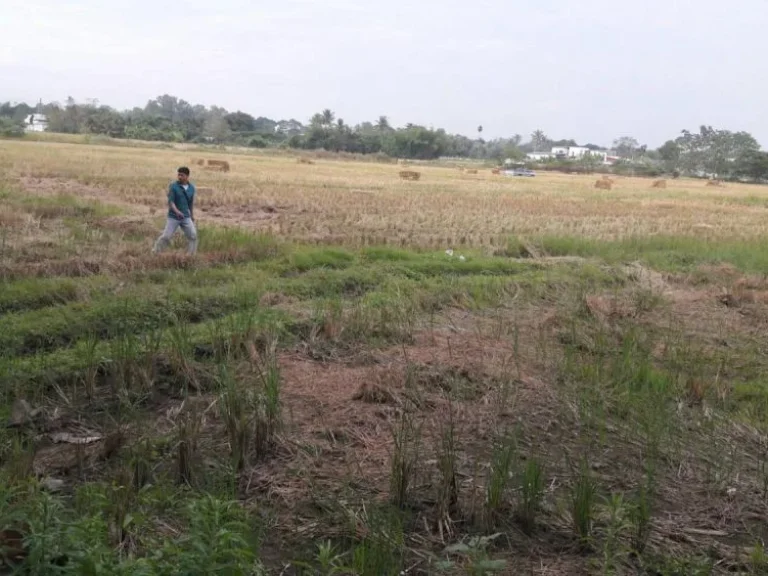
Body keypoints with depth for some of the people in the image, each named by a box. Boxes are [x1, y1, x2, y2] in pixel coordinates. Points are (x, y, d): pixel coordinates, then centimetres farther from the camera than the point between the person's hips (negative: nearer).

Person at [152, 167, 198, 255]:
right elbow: (170, 201, -17)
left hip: (186, 217, 4)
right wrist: (176, 211, -33)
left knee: (193, 235, -3)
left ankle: (191, 255, 9)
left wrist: (192, 215, 22)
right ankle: (155, 253, 10)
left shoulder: (191, 187, 2)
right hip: (173, 217, -4)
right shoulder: (173, 186, -11)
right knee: (166, 236, -3)